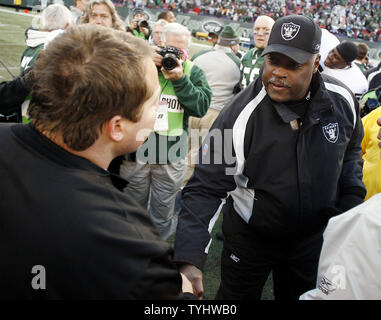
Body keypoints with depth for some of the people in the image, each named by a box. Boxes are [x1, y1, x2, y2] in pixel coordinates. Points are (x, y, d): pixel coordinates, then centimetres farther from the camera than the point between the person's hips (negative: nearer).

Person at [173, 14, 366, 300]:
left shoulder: (342, 100, -13)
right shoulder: (240, 116, -27)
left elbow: (350, 150, 8)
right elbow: (205, 188, -27)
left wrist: (352, 203, 0)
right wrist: (190, 260, -37)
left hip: (314, 235, 4)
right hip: (249, 237, -3)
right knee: (236, 296, 17)